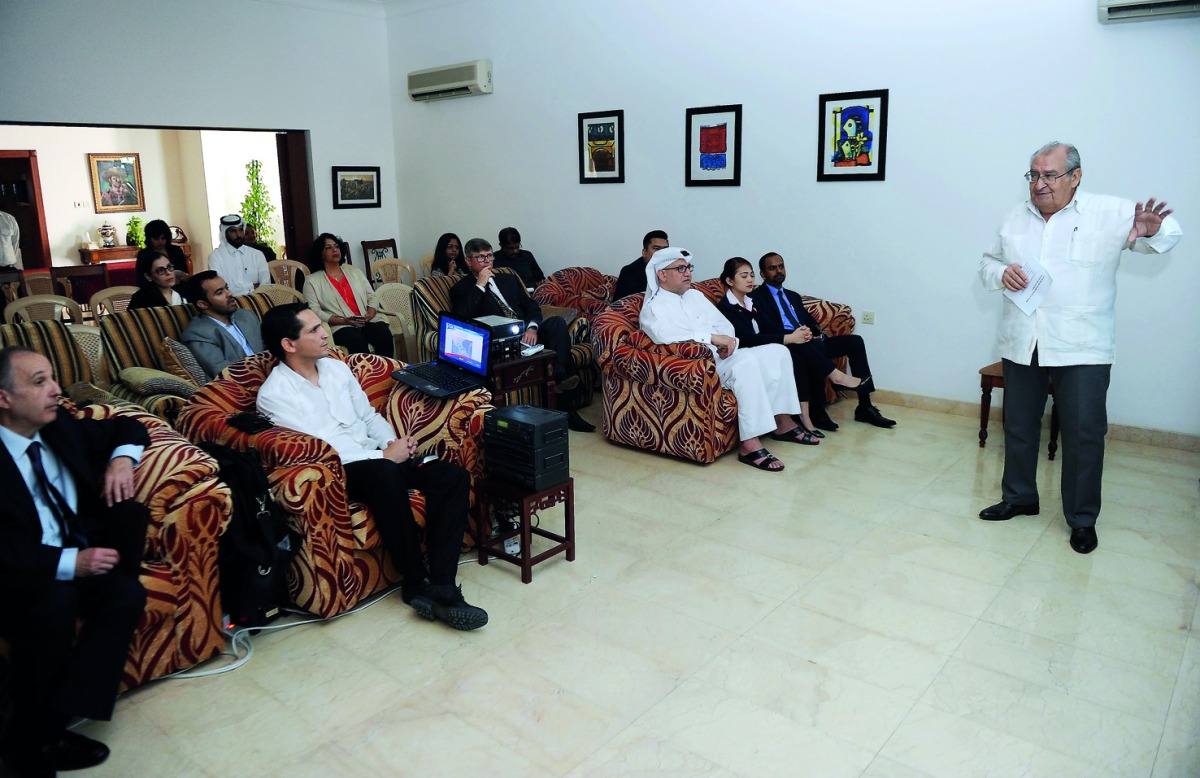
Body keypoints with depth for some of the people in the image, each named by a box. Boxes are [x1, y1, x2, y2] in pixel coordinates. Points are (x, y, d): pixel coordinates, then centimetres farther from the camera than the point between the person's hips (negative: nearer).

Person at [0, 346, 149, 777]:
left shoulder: (60, 425, 2)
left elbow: (128, 428, 17)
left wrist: (122, 457, -3)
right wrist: (69, 563, -29)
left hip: (79, 555, 5)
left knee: (127, 592, -24)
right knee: (55, 601, -34)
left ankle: (52, 722, -18)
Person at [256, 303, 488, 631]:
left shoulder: (336, 368, 14)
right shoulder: (274, 394, -8)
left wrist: (395, 442, -2)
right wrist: (384, 455, -18)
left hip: (376, 458, 7)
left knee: (454, 476, -17)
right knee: (385, 473, -40)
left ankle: (441, 585, -23)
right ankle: (416, 583, -25)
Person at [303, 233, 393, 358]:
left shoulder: (354, 271, 22)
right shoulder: (312, 281, 9)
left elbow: (371, 296, 18)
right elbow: (314, 312, -3)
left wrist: (371, 313, -5)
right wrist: (343, 321, -15)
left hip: (367, 321, 4)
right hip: (339, 326, -4)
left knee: (384, 334, -29)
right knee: (359, 342, -36)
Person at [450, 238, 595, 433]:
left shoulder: (509, 279, 27)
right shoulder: (461, 289, 13)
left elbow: (532, 307, 17)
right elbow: (462, 319, -7)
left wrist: (532, 328, -5)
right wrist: (480, 285, -5)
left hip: (526, 334, 5)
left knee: (556, 322, -26)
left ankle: (559, 379, -38)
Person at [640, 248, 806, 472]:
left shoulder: (695, 295, 19)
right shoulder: (653, 308, -5)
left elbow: (724, 324, 17)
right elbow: (666, 335, -26)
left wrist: (727, 341, -7)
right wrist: (712, 337, -29)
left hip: (723, 357, 8)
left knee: (777, 351, -4)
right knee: (746, 360, -33)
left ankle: (782, 421, -2)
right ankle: (750, 444, -35)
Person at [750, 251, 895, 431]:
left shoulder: (793, 296, 27)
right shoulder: (756, 298, 2)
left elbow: (811, 322, 19)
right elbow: (767, 329, -12)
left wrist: (816, 334, -5)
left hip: (810, 343, 8)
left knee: (855, 341, -8)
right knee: (810, 346, -39)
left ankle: (864, 407, -10)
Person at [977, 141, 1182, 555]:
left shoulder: (1109, 213, -5)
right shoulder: (1016, 218, 8)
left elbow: (1167, 233, -1)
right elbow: (987, 262, 16)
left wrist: (1152, 231, -26)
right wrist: (1001, 273, -9)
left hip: (1081, 348, -4)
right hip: (1022, 345, 4)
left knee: (1084, 434, 1)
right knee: (1018, 426, 15)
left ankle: (1082, 519, 17)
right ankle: (1019, 497, 33)